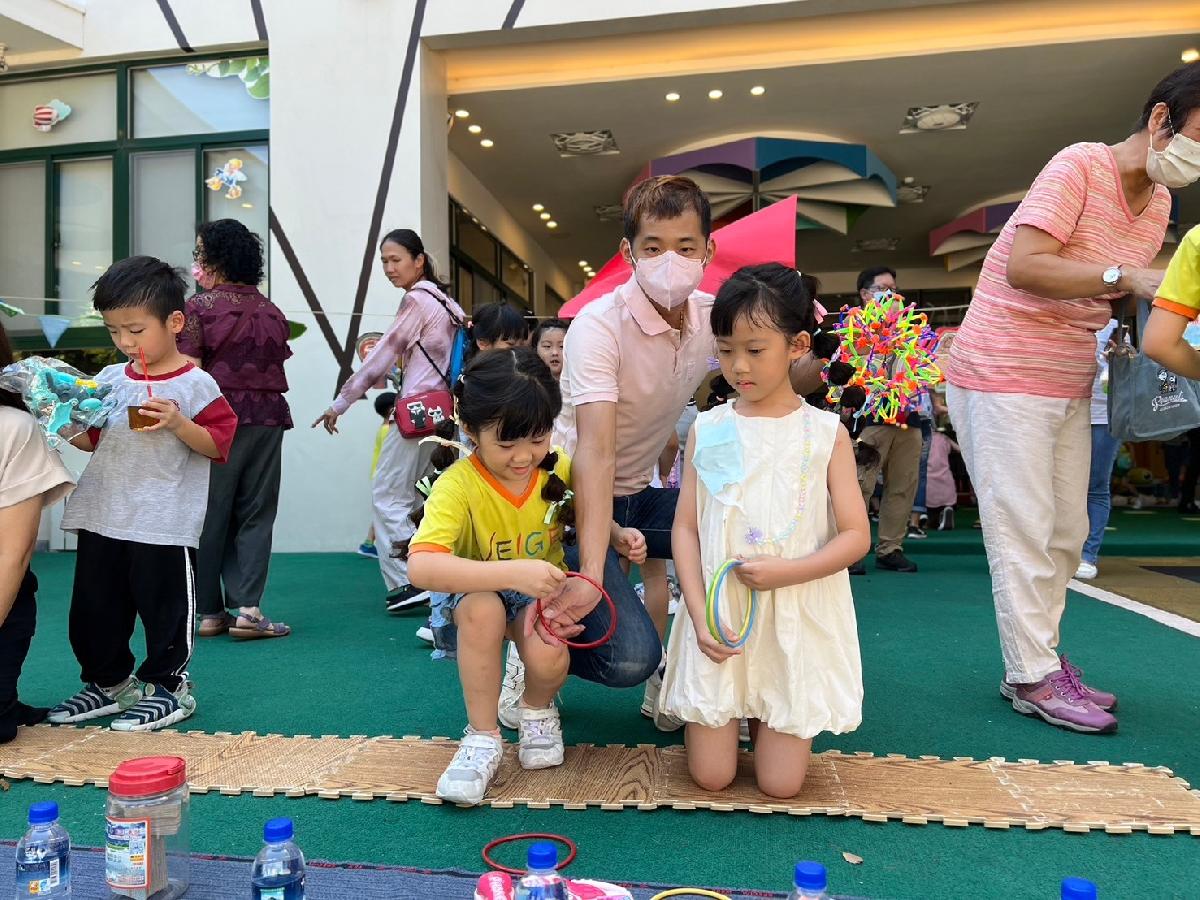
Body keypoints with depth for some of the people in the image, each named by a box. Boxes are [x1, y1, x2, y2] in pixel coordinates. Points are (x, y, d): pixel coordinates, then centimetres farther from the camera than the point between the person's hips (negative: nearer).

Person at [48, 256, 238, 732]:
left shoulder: (195, 384, -8)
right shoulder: (109, 379, 10)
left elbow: (219, 443, -10)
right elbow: (91, 440, 18)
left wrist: (178, 424, -23)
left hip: (165, 523, -7)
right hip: (102, 517, 7)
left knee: (163, 603, 4)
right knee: (93, 607, 15)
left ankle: (168, 685, 20)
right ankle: (110, 683, 33)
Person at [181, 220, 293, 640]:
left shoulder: (200, 306, -3)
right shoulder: (271, 310, 12)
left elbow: (189, 371, -8)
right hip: (268, 416, 4)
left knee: (211, 513, 6)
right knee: (255, 513, 8)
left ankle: (210, 612, 13)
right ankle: (247, 607, 1)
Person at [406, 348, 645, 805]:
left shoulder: (557, 468, -13)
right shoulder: (458, 485, -26)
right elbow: (420, 566, -41)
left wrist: (619, 535, -14)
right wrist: (513, 572, -52)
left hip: (541, 595, 2)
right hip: (475, 594, -2)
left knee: (549, 656, -30)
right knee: (482, 607, -37)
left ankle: (537, 708, 10)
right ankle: (482, 737, -14)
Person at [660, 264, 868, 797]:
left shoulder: (825, 433, -2)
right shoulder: (708, 429, 1)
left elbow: (856, 536, -4)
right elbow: (686, 528, 0)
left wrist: (786, 571, -20)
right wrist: (699, 615, -10)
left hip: (799, 621, 0)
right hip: (719, 618, 1)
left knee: (780, 784, 2)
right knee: (710, 777, 3)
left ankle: (767, 714, 31)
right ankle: (727, 711, 33)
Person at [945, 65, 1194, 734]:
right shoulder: (1081, 166, -13)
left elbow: (1114, 300, 17)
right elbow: (1023, 266, -25)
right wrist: (1125, 278, -26)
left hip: (1070, 386, 9)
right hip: (1003, 375, -9)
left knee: (1067, 534, 10)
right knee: (1026, 532, -5)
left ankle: (1040, 659, 22)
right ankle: (1032, 679, 4)